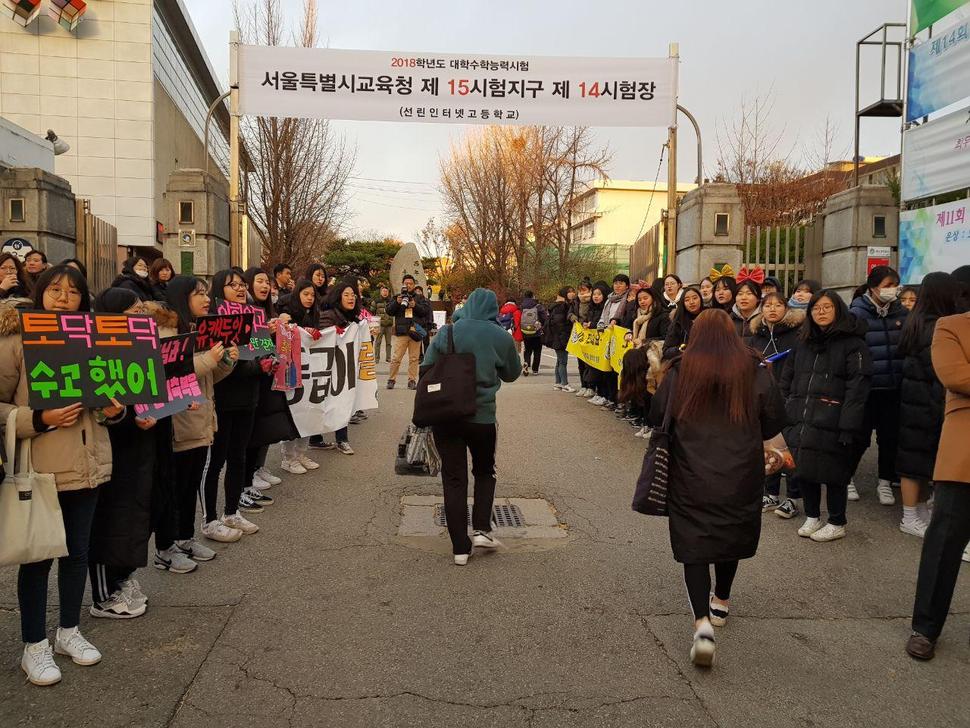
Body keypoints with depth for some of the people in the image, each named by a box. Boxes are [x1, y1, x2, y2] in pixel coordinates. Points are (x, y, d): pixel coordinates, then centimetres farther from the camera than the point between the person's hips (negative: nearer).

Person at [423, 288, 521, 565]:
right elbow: (512, 374, 12)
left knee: (453, 479, 8)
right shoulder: (501, 337, -3)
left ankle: (460, 547, 8)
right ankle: (482, 529, 8)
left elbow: (426, 369, 2)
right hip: (482, 415, -1)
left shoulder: (447, 332, 0)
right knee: (484, 472, 22)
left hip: (444, 415, 1)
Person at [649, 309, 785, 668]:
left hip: (691, 475, -2)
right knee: (731, 534, 22)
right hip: (741, 474, 2)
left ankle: (703, 623, -13)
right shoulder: (754, 371, -3)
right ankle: (721, 602, 41)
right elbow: (775, 421, 2)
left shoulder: (679, 372, -5)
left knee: (694, 542, 3)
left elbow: (656, 416, 1)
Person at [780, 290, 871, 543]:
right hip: (800, 422, 6)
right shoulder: (803, 344, 17)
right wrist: (786, 414, 10)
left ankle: (837, 523, 18)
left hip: (831, 424, -5)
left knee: (832, 472, 2)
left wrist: (848, 427, -18)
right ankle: (812, 517, 27)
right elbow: (787, 382, 20)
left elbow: (857, 389, -11)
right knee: (804, 470, 9)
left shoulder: (852, 344, -3)